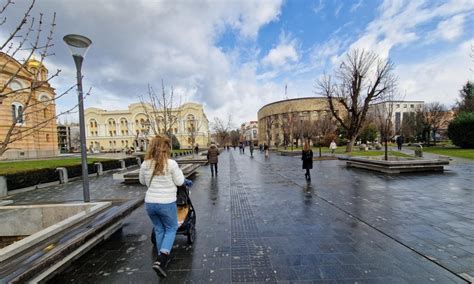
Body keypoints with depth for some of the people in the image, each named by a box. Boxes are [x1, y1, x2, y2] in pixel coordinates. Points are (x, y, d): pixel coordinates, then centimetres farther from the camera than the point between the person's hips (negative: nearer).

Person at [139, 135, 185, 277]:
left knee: (159, 229, 24)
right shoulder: (171, 164, -18)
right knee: (171, 228, 18)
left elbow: (142, 181, 13)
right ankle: (160, 260, 7)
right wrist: (179, 171, 6)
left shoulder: (145, 164, -2)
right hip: (166, 203, -5)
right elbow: (180, 182, -9)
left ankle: (162, 257, 37)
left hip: (149, 203, 5)